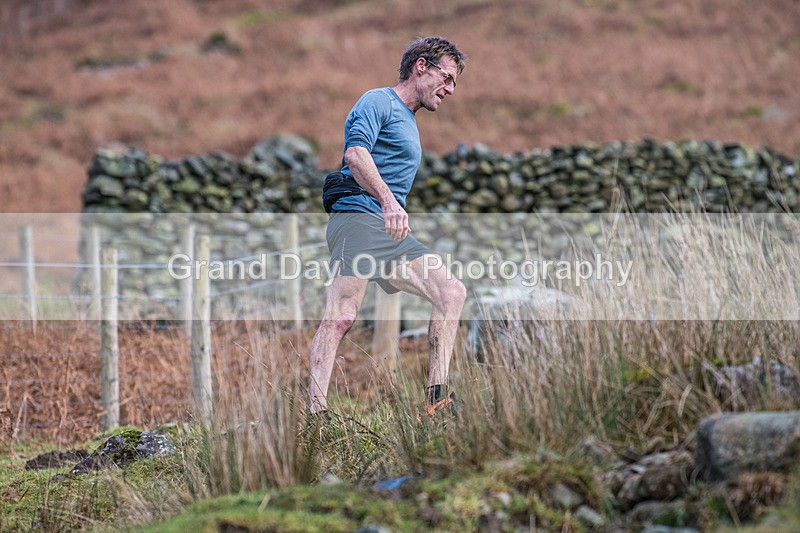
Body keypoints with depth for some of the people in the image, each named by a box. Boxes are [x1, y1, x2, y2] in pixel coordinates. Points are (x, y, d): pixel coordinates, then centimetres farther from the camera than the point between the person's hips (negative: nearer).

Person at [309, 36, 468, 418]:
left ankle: (436, 401, -8)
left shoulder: (409, 123, 31)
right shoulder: (379, 101, 1)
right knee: (340, 317, -18)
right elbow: (356, 153, -17)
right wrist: (388, 200, -28)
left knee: (452, 293, -4)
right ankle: (317, 412, -23)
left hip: (391, 231, 9)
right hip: (359, 218, -9)